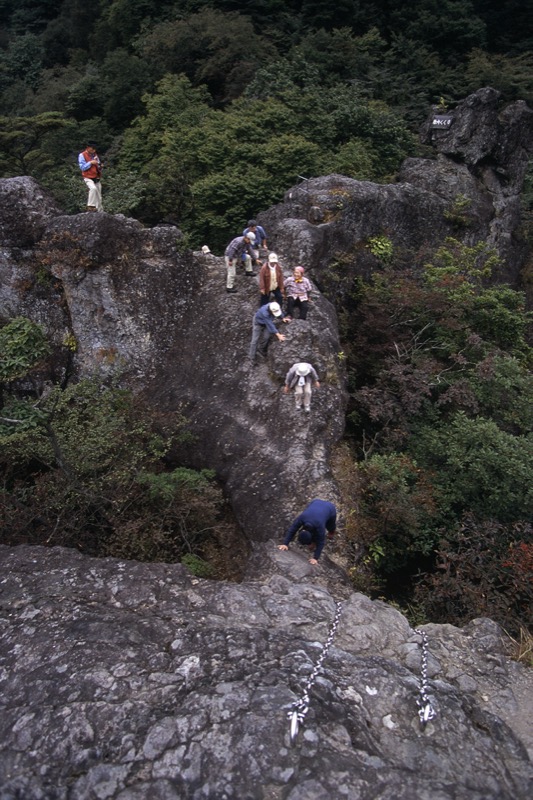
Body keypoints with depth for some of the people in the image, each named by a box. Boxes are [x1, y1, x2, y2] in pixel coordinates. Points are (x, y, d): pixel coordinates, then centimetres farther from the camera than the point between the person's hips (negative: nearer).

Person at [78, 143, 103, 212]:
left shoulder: (95, 155, 11)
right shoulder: (82, 155, -6)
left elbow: (99, 165, 20)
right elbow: (82, 167, -13)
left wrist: (100, 166, -3)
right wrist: (90, 162, -20)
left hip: (97, 178, 6)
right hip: (88, 178, -6)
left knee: (99, 197, 9)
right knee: (93, 188, -35)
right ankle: (90, 206, -26)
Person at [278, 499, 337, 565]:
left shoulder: (320, 526, -40)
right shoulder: (300, 519, -35)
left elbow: (320, 543, -31)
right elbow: (291, 530, -27)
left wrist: (315, 558, -32)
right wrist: (285, 544, -33)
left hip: (330, 508, -3)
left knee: (330, 528, 22)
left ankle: (331, 532, 56)